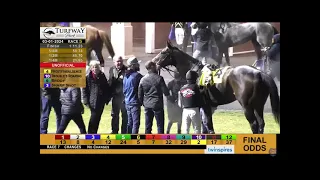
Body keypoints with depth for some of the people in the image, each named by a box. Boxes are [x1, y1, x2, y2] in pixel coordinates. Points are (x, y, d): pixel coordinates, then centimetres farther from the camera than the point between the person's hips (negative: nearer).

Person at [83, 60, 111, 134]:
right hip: (93, 102, -4)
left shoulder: (102, 76, 5)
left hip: (101, 102, 4)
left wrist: (107, 98, 5)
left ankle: (94, 134, 21)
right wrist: (86, 101, -10)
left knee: (97, 118, 11)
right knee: (93, 119, -6)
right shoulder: (88, 77, -6)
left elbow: (107, 88, 10)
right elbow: (85, 90, -5)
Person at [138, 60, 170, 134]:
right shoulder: (159, 78, -11)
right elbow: (165, 92, -10)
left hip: (147, 106, 5)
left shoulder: (143, 79, 2)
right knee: (160, 125, 2)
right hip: (157, 105, -5)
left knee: (148, 125, 10)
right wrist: (168, 94, 12)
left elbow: (140, 94, 6)